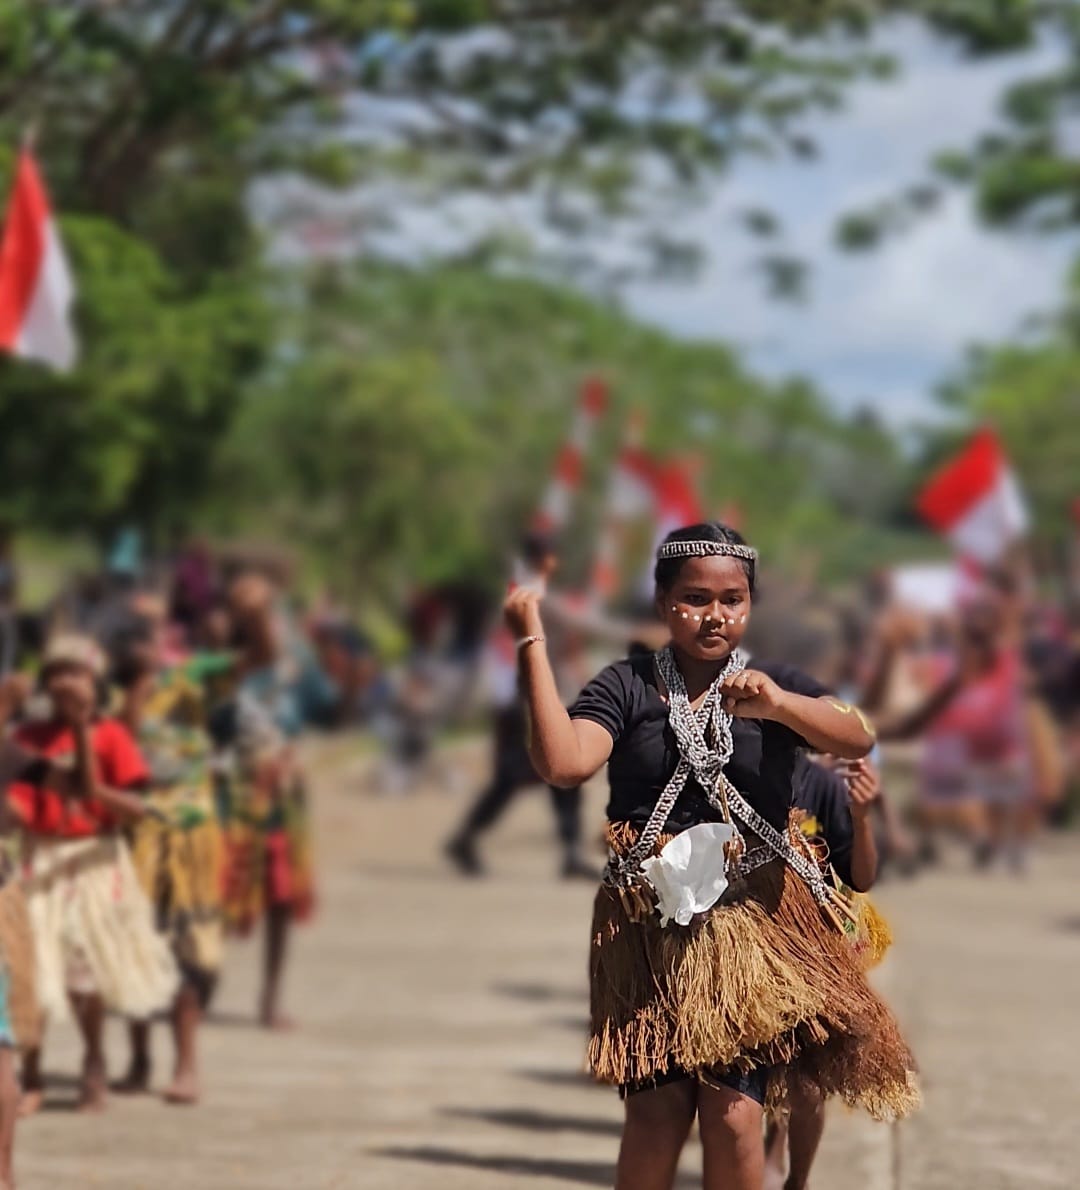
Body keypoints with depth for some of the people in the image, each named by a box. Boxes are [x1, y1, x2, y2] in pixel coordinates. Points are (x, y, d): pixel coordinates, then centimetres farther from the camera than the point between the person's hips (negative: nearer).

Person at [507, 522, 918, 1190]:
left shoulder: (778, 687, 8)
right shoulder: (628, 687, 5)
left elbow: (858, 739, -12)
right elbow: (562, 762, -12)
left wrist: (777, 704, -30)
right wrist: (533, 643, -13)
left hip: (755, 918, 0)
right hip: (652, 921, 0)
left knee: (734, 1115, -10)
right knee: (657, 1111, -10)